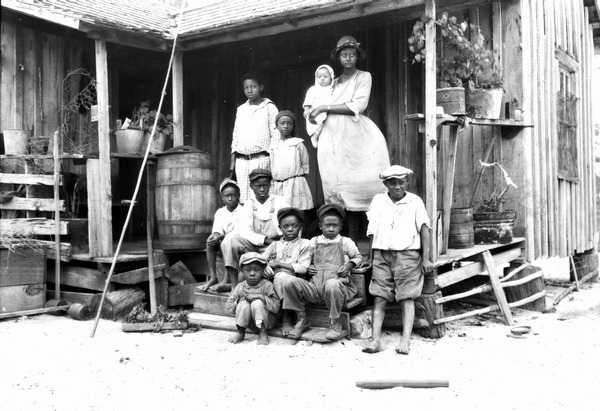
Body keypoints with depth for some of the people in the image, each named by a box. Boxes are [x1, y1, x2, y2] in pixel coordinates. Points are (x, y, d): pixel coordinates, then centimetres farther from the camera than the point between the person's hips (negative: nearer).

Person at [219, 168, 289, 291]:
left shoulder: (279, 201, 5)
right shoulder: (249, 204, 10)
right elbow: (244, 231, -5)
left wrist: (278, 236, -21)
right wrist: (265, 239, -18)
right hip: (253, 247, 2)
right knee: (230, 239, -24)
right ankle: (233, 284, -25)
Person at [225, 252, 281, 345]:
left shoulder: (267, 285, -10)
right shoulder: (240, 287, 0)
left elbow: (276, 307, -18)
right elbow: (228, 306, -1)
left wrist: (261, 297, -28)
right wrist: (239, 301, -19)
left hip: (266, 320, -3)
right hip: (249, 322, 3)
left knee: (257, 303, -30)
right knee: (243, 304, -25)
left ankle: (263, 332, -18)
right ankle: (240, 332, -10)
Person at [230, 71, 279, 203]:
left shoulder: (269, 108, 3)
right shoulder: (241, 109, 17)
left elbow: (276, 136, -2)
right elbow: (235, 138, 18)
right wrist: (232, 163, 11)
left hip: (260, 159, -4)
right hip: (241, 161, 5)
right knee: (242, 197, 0)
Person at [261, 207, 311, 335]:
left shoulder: (304, 244, 8)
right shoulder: (275, 244, 21)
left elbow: (303, 268, -5)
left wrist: (279, 263, -6)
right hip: (272, 280, 4)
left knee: (280, 276, -38)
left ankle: (286, 319, -25)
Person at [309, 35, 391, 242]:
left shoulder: (364, 77, 7)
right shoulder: (335, 82, 20)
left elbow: (356, 107, -7)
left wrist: (325, 108, -5)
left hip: (354, 135, -4)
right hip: (333, 136, 4)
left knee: (353, 186, -8)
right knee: (337, 187, -2)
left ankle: (353, 239, -4)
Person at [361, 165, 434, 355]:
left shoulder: (415, 201, 7)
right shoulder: (378, 200, 13)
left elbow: (424, 229, 3)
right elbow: (372, 232, 12)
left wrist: (426, 259, -4)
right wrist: (370, 257, 7)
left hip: (407, 255, -2)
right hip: (382, 255, 2)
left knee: (407, 297, -8)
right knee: (379, 298, -5)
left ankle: (405, 340, -12)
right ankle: (375, 339, -8)